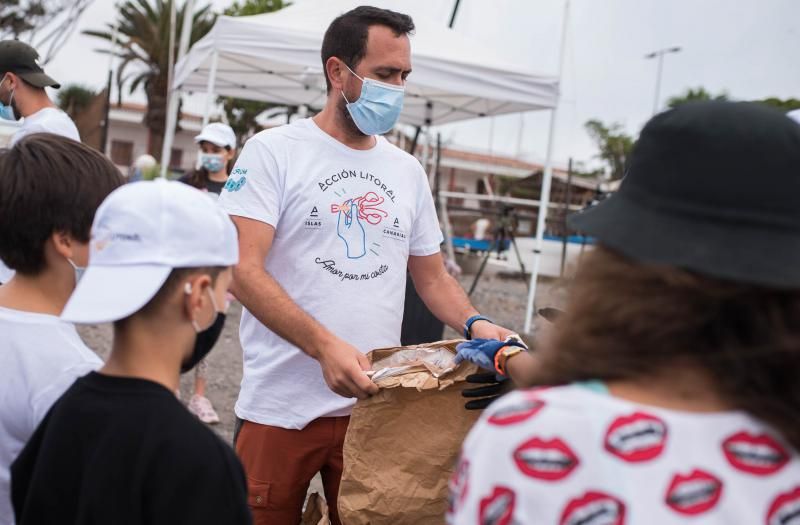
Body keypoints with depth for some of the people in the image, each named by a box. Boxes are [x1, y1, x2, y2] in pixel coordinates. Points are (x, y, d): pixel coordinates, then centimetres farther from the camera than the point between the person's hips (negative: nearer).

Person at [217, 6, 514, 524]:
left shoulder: (408, 171, 10)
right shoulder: (273, 151, -5)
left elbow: (432, 276, 16)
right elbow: (241, 269, -14)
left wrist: (475, 323, -5)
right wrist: (324, 345, -26)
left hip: (376, 404, 4)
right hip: (282, 406, -3)